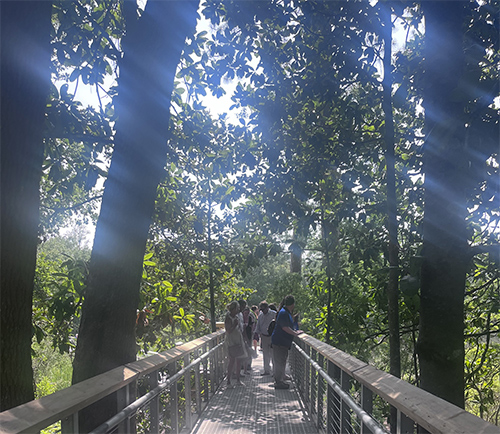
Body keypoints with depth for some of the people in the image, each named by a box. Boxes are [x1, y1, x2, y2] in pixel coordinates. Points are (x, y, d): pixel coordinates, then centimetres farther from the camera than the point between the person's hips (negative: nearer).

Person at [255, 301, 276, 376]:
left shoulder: (274, 314, -7)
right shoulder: (260, 315, 10)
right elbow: (258, 325, 17)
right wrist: (256, 333, 5)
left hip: (272, 336, -5)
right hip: (264, 336, 5)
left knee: (272, 354, -5)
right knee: (265, 354, 9)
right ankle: (267, 370, 17)